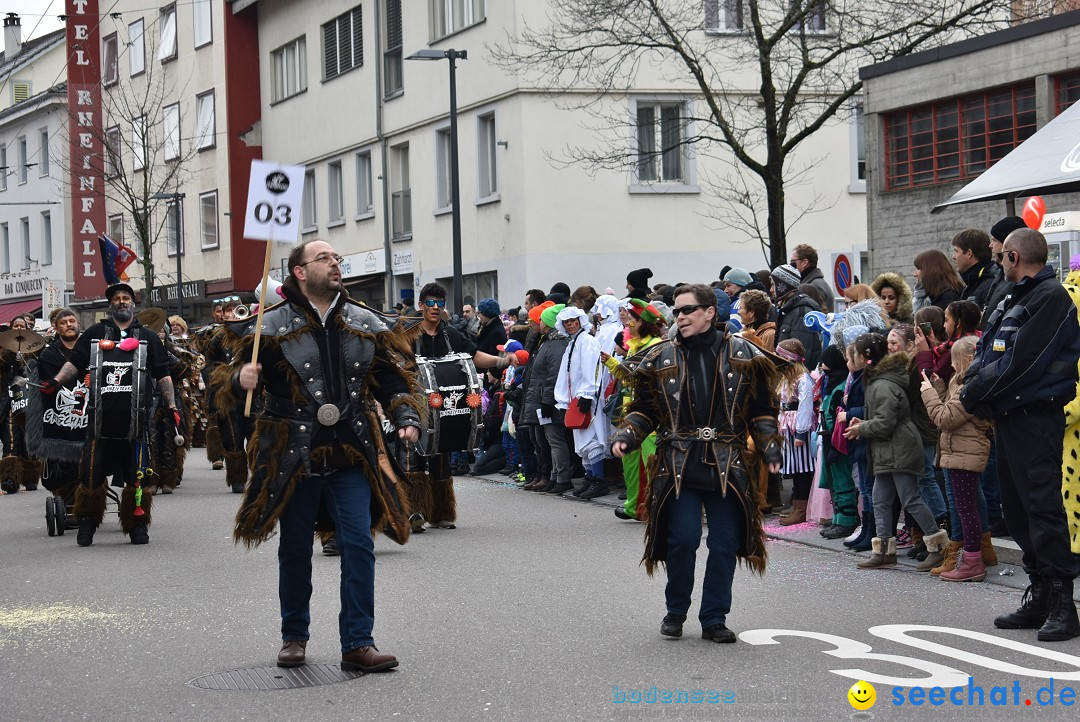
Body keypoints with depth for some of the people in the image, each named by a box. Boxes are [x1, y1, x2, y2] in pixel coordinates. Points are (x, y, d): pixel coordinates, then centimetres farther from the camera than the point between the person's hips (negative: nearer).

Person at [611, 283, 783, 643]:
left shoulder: (742, 355, 5)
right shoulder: (662, 358, 6)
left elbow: (762, 411, 10)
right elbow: (643, 409, 11)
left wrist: (770, 448, 0)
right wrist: (626, 436, -5)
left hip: (727, 466, 1)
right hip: (679, 464, 0)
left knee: (725, 545, 3)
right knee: (683, 540, -7)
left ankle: (714, 619, 14)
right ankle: (675, 612, 14)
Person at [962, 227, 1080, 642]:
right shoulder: (1012, 302, 19)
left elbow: (1019, 363, -18)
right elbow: (985, 354, 17)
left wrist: (976, 391, -9)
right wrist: (975, 386, -2)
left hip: (1036, 417, -10)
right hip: (1008, 417, 10)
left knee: (1042, 506, -11)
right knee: (1017, 509, 12)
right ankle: (1041, 597, 19)